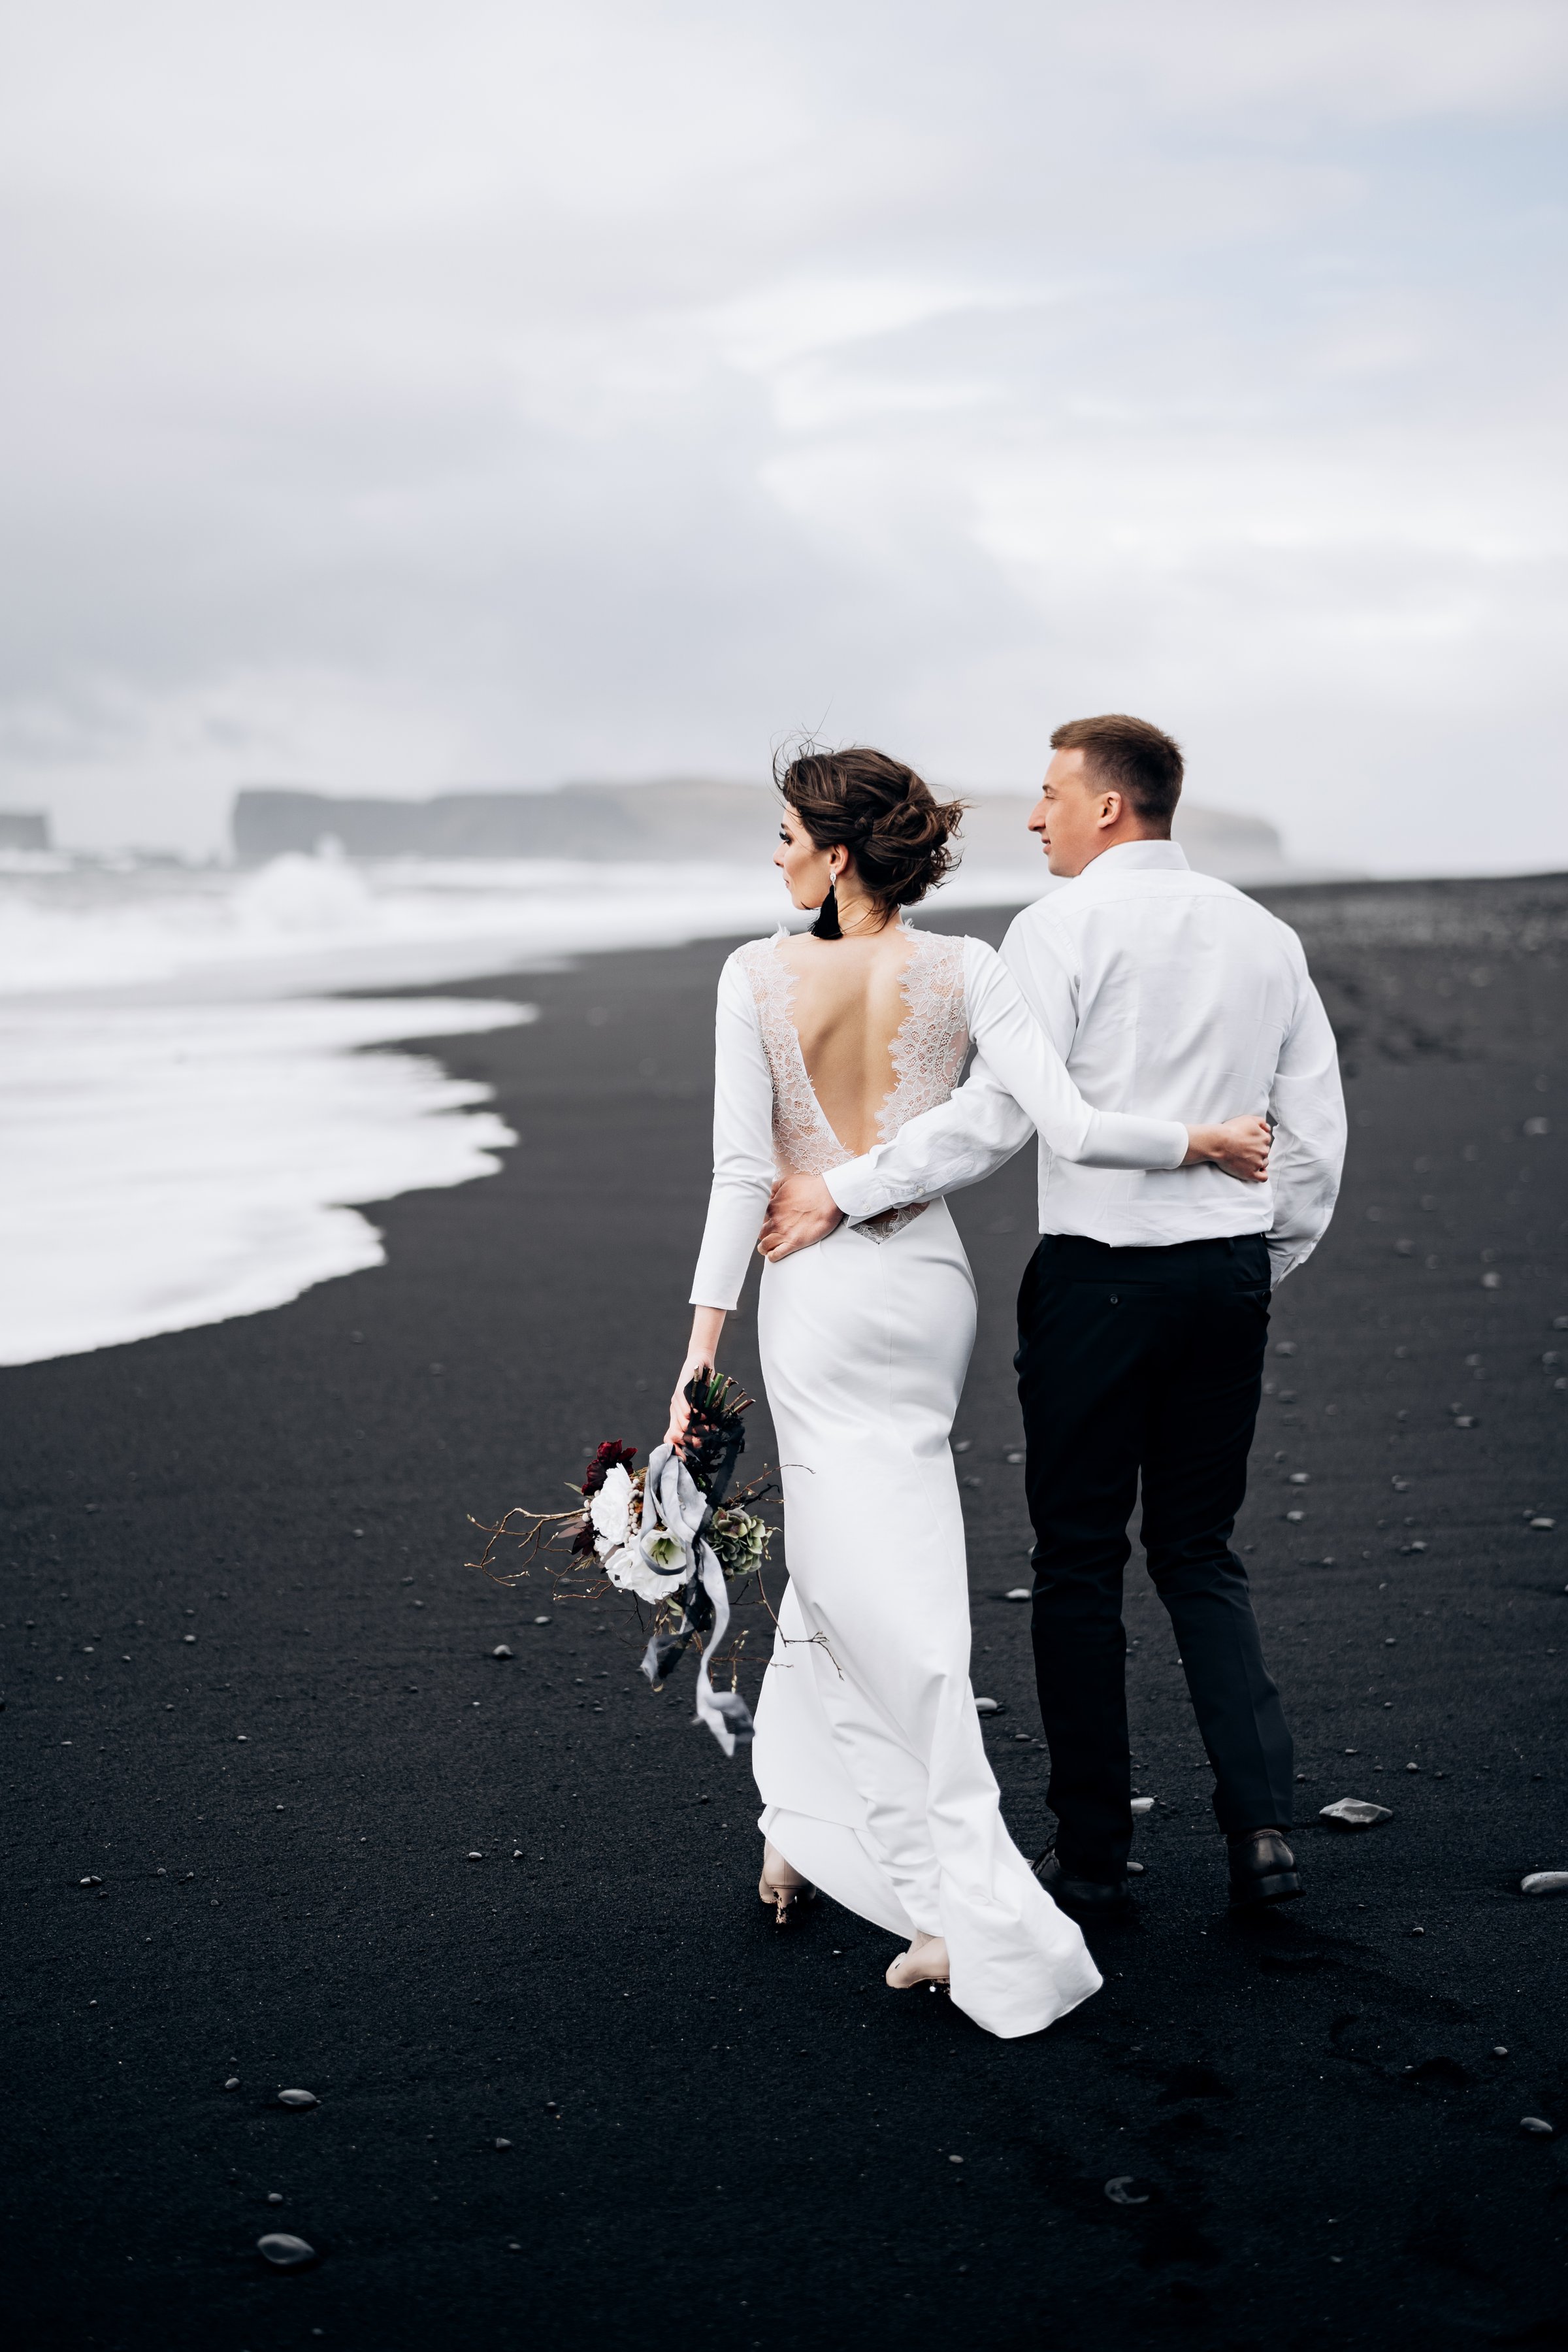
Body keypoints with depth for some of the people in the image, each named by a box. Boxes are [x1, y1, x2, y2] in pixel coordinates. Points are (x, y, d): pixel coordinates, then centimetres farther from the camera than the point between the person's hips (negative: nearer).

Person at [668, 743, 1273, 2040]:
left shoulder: (759, 975, -9)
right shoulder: (965, 971, -5)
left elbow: (743, 1168, -12)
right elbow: (1072, 1129, -14)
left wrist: (705, 1335, -8)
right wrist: (1202, 1142, 2)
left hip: (816, 1292, -3)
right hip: (929, 1282, 3)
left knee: (891, 1607, -1)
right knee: (840, 1554, 21)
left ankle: (987, 1917, 0)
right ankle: (801, 1821, 32)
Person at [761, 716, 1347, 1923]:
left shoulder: (1063, 926, -9)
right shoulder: (1264, 933, 9)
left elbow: (996, 1113, -17)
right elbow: (1318, 1133, 11)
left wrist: (843, 1193, -12)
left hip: (1100, 1274, -5)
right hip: (1229, 1274, 6)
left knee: (1080, 1562, 6)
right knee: (1202, 1552, 16)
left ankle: (1093, 1853, 13)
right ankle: (1262, 1824, 7)